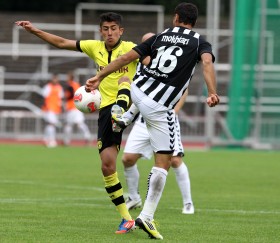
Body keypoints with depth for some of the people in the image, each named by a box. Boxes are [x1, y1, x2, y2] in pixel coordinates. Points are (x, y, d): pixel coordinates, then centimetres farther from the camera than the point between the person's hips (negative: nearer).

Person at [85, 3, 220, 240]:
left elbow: (126, 57, 9)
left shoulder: (160, 36, 13)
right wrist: (212, 93, -30)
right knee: (163, 163, 2)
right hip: (160, 108, -3)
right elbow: (207, 63, -18)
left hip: (138, 90, 4)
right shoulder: (200, 42, 4)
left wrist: (99, 77, 14)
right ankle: (147, 216, -4)